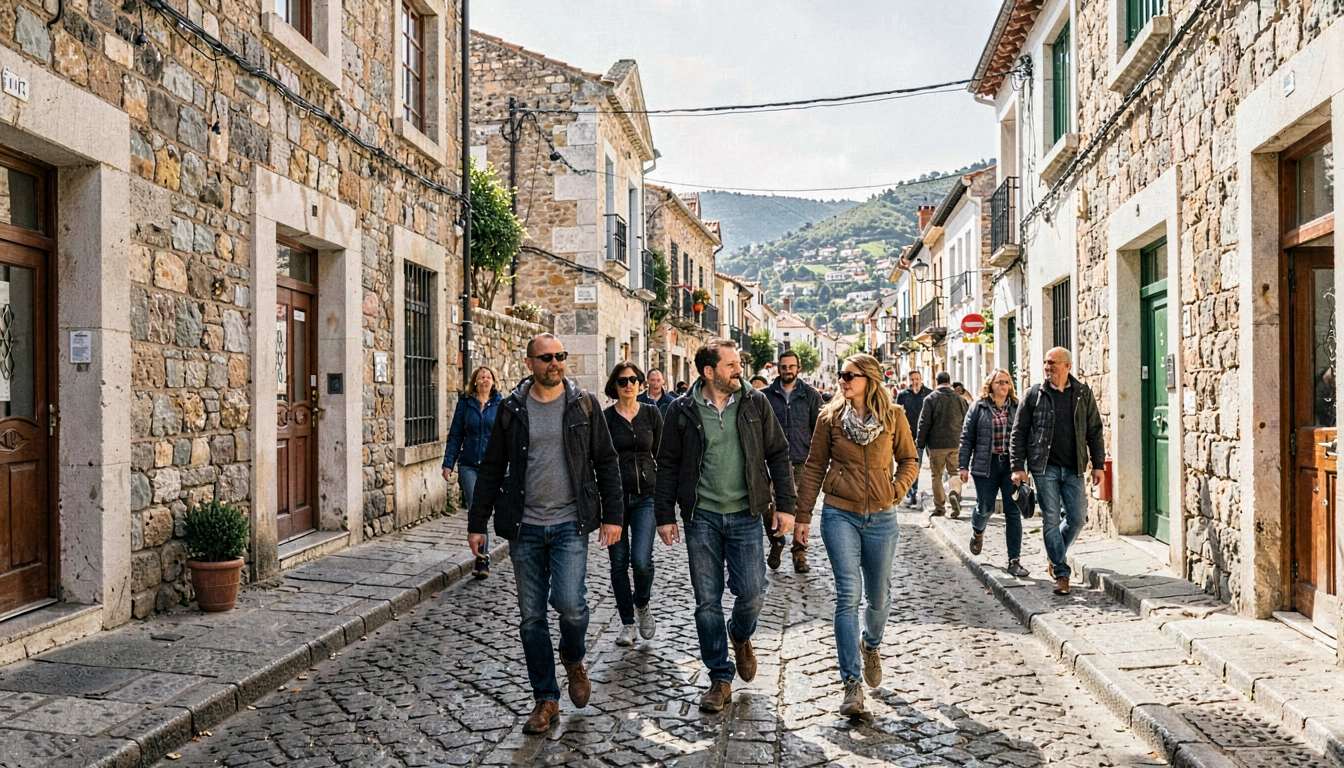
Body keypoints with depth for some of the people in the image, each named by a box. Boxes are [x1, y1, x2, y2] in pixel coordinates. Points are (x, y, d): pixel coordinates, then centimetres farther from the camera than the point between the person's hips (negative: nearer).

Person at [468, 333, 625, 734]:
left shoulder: (583, 404, 2)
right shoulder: (512, 408, 4)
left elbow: (607, 462, 4)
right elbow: (492, 469, 8)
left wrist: (612, 515, -3)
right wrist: (477, 523, 5)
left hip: (570, 523, -2)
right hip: (525, 527, 2)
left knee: (570, 603, -14)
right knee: (531, 615, 6)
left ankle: (574, 660, 20)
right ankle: (546, 700, 20)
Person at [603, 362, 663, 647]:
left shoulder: (652, 413, 4)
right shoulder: (604, 417, 0)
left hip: (646, 496, 0)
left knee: (641, 560, -13)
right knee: (619, 562, 6)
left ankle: (642, 604, 18)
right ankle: (627, 622, 22)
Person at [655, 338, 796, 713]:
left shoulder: (755, 403, 1)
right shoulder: (682, 411, -2)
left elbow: (778, 454, 5)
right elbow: (667, 466, 3)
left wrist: (785, 505, 1)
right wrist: (665, 515, 0)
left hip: (745, 515, 1)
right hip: (701, 517, 0)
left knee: (752, 593, -1)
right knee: (707, 601, 5)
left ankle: (740, 636, 34)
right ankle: (720, 679, 20)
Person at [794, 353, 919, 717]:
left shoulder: (894, 416, 0)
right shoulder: (831, 416, 0)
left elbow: (909, 459, 12)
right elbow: (814, 466, 3)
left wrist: (897, 490, -5)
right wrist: (803, 515, 0)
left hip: (881, 518, 1)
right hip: (840, 514, -1)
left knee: (879, 596, 12)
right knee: (847, 596, -9)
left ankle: (870, 645, 45)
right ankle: (851, 683, -3)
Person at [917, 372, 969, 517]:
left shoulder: (931, 399, -6)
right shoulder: (960, 399, 3)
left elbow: (924, 422, -7)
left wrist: (921, 442, 2)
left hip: (936, 443, -2)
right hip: (955, 443, 2)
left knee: (936, 475, 8)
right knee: (954, 472, 12)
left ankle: (940, 507, 10)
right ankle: (955, 492, -17)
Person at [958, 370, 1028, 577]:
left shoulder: (1016, 408, 6)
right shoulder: (979, 408, 2)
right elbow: (967, 438, 2)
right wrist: (963, 466, -2)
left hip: (1011, 465, 1)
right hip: (986, 465, -1)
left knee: (1013, 513, 1)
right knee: (985, 508, 2)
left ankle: (1014, 560, 8)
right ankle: (977, 531, 39)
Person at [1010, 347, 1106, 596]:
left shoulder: (1083, 393, 6)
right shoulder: (1034, 394, 1)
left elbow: (1094, 431, 10)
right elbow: (1019, 432, 2)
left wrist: (1098, 464, 4)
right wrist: (1018, 466, -4)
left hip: (1073, 468, 2)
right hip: (1044, 466, -2)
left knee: (1077, 517, 2)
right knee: (1051, 520, -1)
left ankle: (1056, 557, 28)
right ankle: (1061, 572, 7)